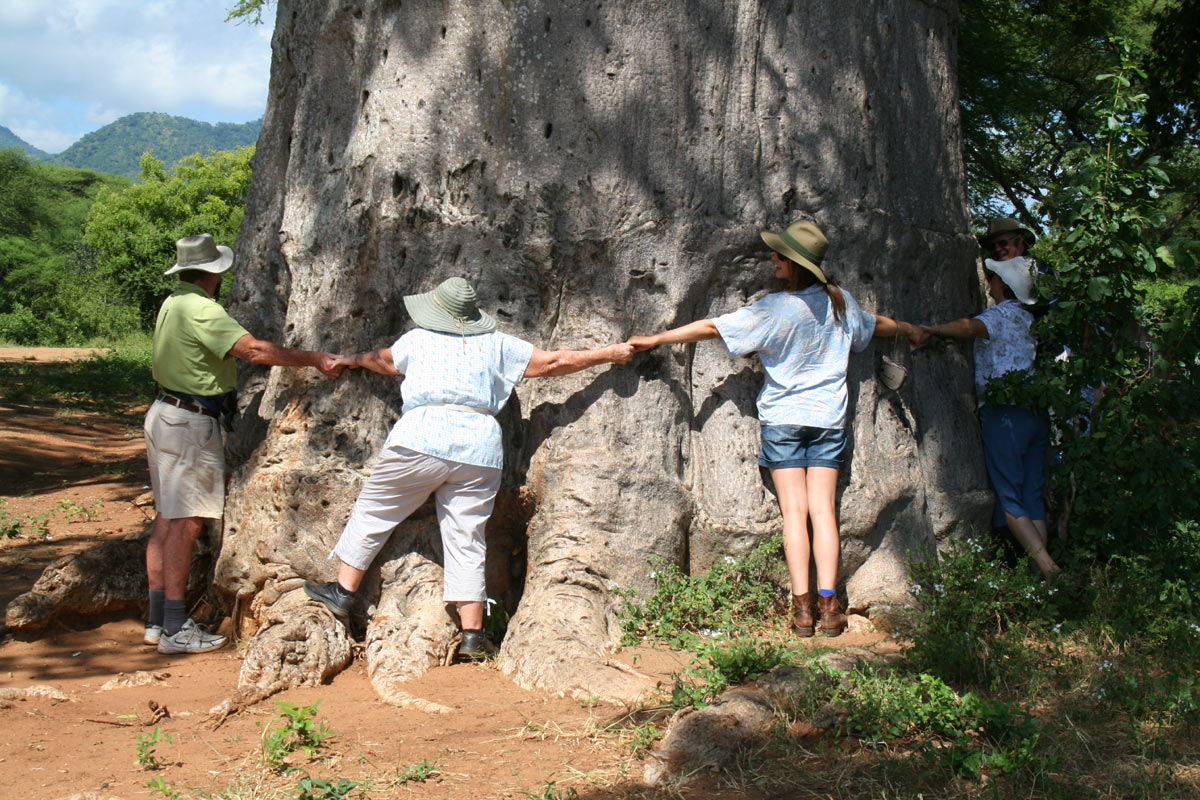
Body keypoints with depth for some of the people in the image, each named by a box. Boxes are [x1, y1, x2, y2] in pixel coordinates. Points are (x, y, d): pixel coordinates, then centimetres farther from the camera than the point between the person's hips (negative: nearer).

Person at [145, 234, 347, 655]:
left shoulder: (173, 303, 12)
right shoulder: (201, 309, -19)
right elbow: (253, 350, -29)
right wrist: (315, 360, -26)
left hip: (166, 413, 10)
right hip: (190, 423, -10)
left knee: (167, 518, 12)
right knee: (185, 523, -7)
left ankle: (157, 620, 18)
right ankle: (175, 630, -3)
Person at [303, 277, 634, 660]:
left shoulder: (417, 339, 15)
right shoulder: (496, 344, 16)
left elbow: (382, 360, 36)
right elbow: (554, 362, 19)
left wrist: (352, 360, 59)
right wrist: (609, 354, 31)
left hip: (423, 438, -2)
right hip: (479, 447, 2)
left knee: (373, 511, 15)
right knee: (467, 539, 5)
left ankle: (342, 592, 20)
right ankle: (472, 633, 5)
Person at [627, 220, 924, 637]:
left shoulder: (774, 310, -16)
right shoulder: (840, 302, 1)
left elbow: (711, 328, -14)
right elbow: (875, 324, 21)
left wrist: (655, 339, -5)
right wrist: (909, 329, 43)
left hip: (783, 419, -4)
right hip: (829, 418, 4)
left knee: (794, 511, -2)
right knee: (823, 510, 2)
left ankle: (802, 607, -4)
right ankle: (828, 605, -4)